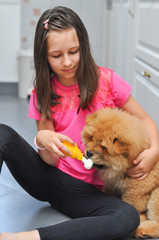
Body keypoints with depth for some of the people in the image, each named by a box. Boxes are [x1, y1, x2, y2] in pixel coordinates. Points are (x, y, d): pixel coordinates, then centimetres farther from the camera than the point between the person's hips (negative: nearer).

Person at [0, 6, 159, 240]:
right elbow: (50, 161, -2)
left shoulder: (106, 80, -3)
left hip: (83, 188, -1)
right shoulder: (43, 94, 2)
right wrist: (42, 140, -26)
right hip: (49, 177, 1)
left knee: (128, 218, -33)